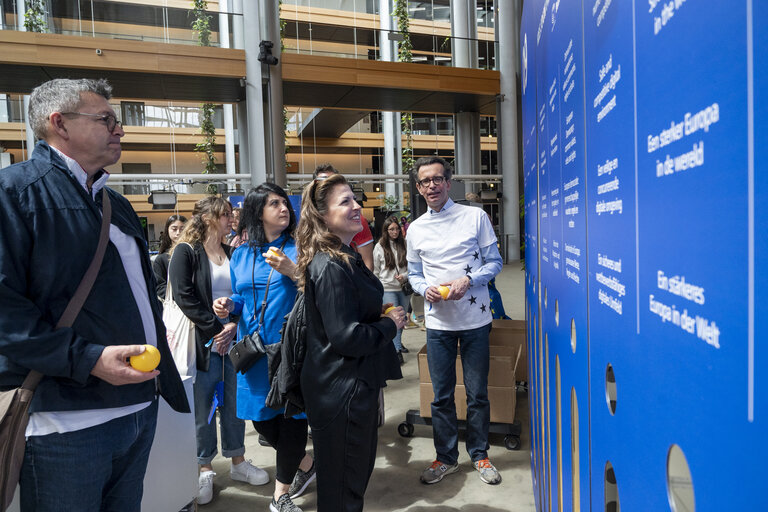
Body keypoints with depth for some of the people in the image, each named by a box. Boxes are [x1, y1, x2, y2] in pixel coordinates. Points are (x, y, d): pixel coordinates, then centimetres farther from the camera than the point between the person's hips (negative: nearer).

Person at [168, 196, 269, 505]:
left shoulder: (233, 254, 11)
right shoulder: (185, 251, -4)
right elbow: (184, 296, -12)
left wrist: (234, 324, -8)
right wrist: (216, 328, -15)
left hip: (232, 339, 5)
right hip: (202, 341, -4)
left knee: (234, 403, 11)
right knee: (202, 407, 6)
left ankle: (237, 461, 26)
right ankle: (204, 469, 21)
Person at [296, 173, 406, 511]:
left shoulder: (346, 258, 10)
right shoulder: (330, 267, -23)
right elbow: (346, 337, -26)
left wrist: (382, 315, 5)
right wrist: (390, 325, -12)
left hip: (356, 383, 10)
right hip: (342, 391, -10)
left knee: (359, 469, 25)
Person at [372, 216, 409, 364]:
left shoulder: (404, 244, 2)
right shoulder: (379, 247, 0)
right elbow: (376, 270, 6)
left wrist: (404, 276, -12)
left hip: (403, 287, 3)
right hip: (387, 288, -3)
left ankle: (398, 342, 34)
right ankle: (397, 350, -7)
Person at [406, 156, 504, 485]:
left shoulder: (475, 216, -1)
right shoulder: (415, 229, 7)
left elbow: (494, 262, 0)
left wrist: (467, 280, -16)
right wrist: (426, 289, -9)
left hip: (475, 318, -2)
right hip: (438, 320, 2)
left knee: (477, 393, 9)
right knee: (441, 395, 11)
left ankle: (479, 455, 30)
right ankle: (446, 458, 29)